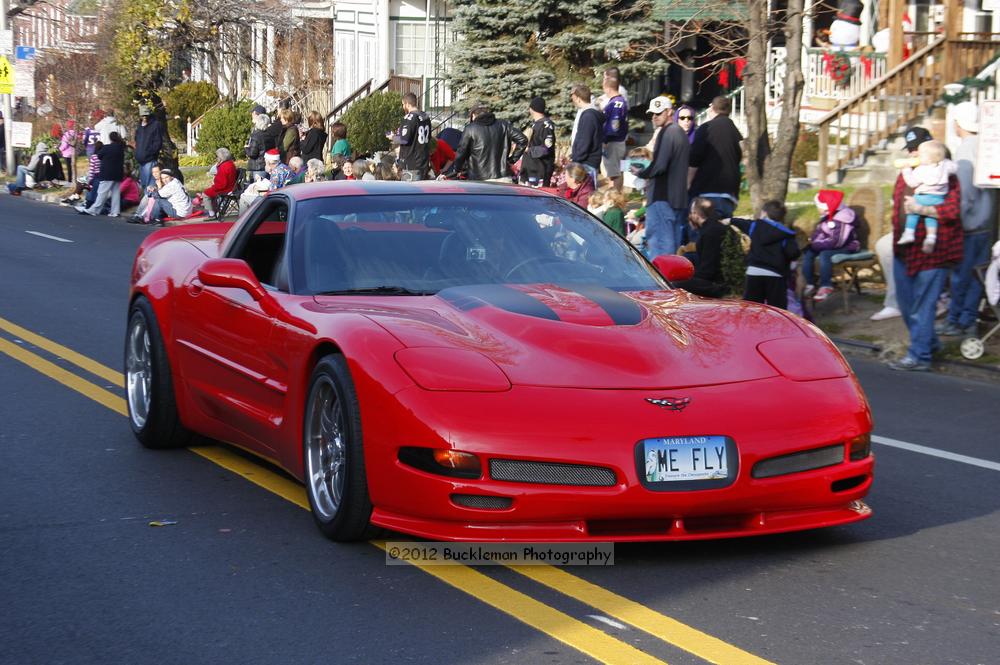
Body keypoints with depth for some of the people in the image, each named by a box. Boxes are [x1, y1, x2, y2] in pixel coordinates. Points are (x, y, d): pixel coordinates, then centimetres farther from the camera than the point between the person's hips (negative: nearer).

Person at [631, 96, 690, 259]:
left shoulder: (667, 133, -12)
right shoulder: (681, 133, 18)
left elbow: (659, 166, -21)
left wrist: (640, 173, -4)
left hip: (662, 198, -10)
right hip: (680, 199, 10)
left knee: (658, 247, -8)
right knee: (675, 243, 12)